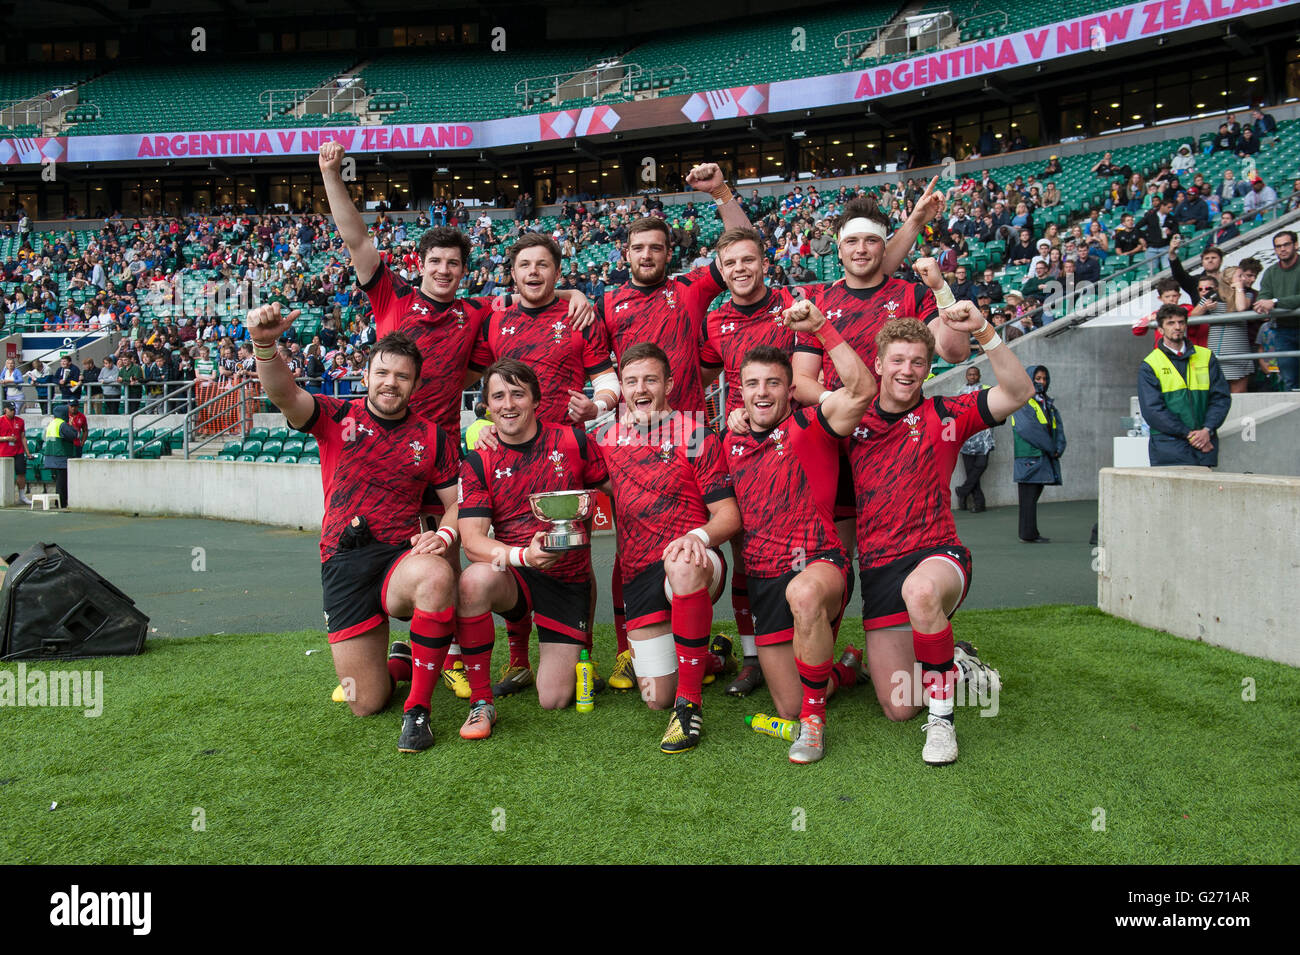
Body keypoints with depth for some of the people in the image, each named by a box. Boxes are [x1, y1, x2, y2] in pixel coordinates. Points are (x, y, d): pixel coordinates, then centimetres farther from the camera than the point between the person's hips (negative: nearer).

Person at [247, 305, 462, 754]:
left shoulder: (432, 437, 6)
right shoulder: (336, 417, 3)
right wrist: (265, 345, -36)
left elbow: (456, 502, 8)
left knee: (436, 576, -40)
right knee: (366, 703, -2)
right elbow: (284, 394, -15)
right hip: (343, 562, 0)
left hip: (402, 556, 0)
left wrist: (444, 534, -14)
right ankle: (398, 662, 38)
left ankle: (418, 709, -23)